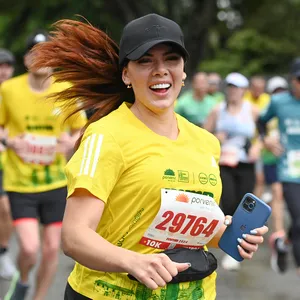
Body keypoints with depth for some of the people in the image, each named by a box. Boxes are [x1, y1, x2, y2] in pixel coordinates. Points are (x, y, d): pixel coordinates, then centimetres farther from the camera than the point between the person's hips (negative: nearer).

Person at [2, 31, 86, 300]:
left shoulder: (66, 90, -3)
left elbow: (80, 130, 9)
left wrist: (72, 142, -13)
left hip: (56, 182, 2)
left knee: (52, 248, 5)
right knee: (30, 248, -13)